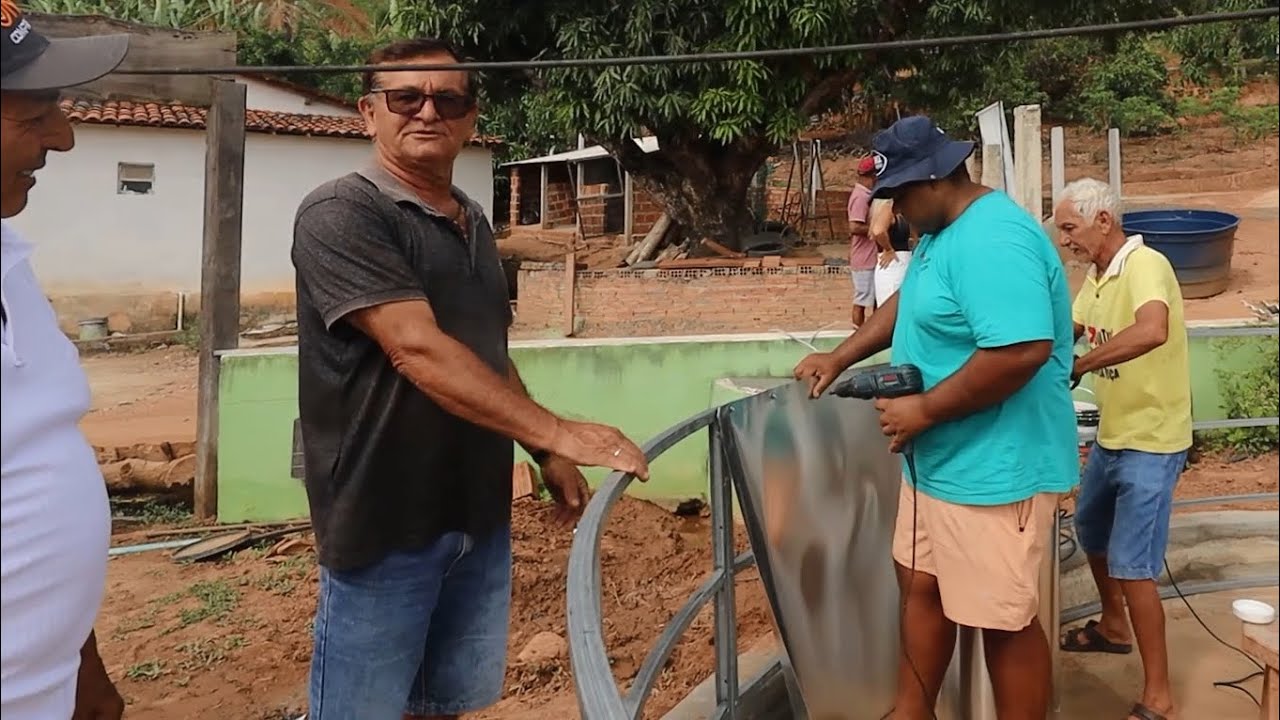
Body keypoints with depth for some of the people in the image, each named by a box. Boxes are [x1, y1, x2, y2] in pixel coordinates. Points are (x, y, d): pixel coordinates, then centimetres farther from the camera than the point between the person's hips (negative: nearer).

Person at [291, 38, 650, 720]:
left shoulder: (472, 221, 12)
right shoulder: (340, 212, -13)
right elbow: (417, 349, -25)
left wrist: (543, 454, 14)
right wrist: (554, 431, -30)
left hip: (478, 511, 7)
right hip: (383, 520, -7)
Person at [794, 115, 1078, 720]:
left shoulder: (992, 241, -25)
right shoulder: (942, 230, 9)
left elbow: (1022, 351, -34)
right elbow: (908, 302, 23)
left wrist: (922, 409, -24)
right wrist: (839, 358, 13)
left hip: (994, 470, -11)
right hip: (939, 461, 11)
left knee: (1003, 622, 6)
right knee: (920, 585, 21)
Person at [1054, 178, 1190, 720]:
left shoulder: (1144, 266, -22)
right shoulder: (1097, 274, 5)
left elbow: (1152, 331, -42)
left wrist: (1079, 367, -34)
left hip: (1150, 443, -9)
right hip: (1111, 434, 9)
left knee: (1131, 566, -7)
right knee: (1091, 531, 23)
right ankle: (1114, 627, 46)